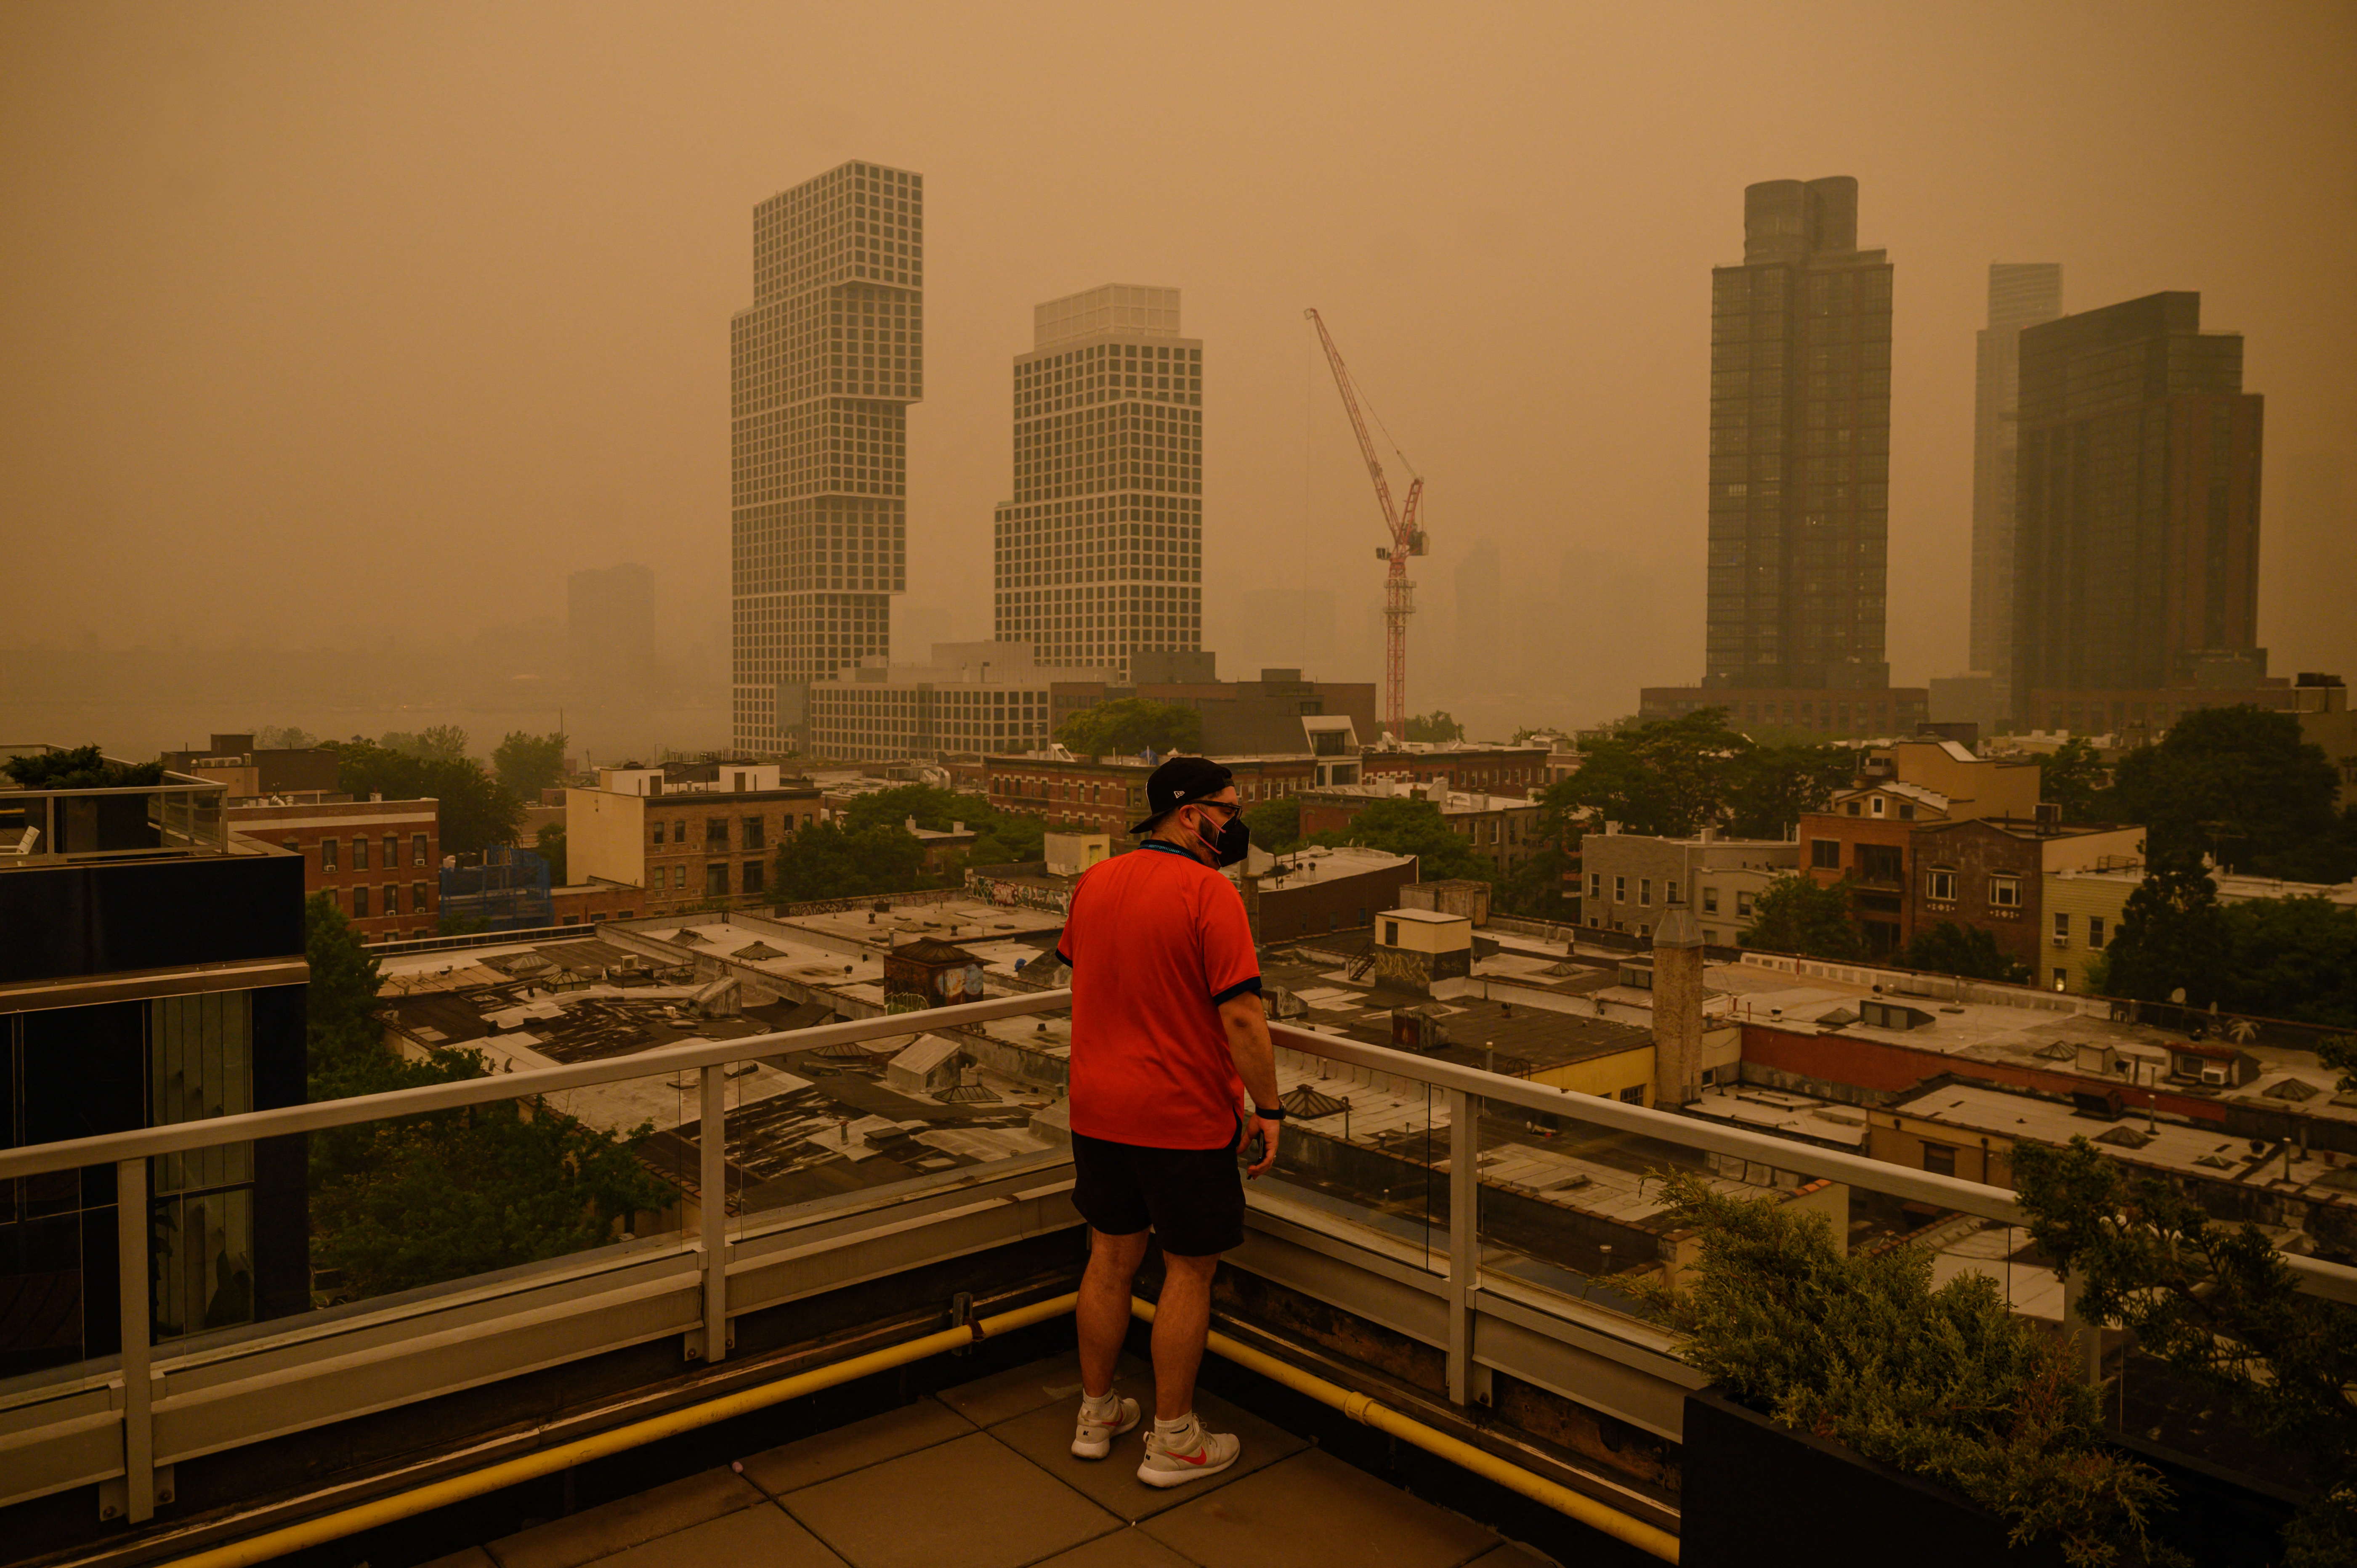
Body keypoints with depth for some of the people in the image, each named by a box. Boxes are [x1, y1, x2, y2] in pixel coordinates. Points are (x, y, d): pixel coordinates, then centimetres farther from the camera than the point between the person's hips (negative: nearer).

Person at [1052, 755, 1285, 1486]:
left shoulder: (1095, 882, 4)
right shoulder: (1208, 891, -18)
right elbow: (1241, 1018, -21)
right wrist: (1268, 1107, -11)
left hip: (1098, 1110, 7)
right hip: (1183, 1115, -6)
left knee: (1111, 1258, 18)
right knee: (1189, 1269, 8)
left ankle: (1096, 1414, 32)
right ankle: (1173, 1441, 18)